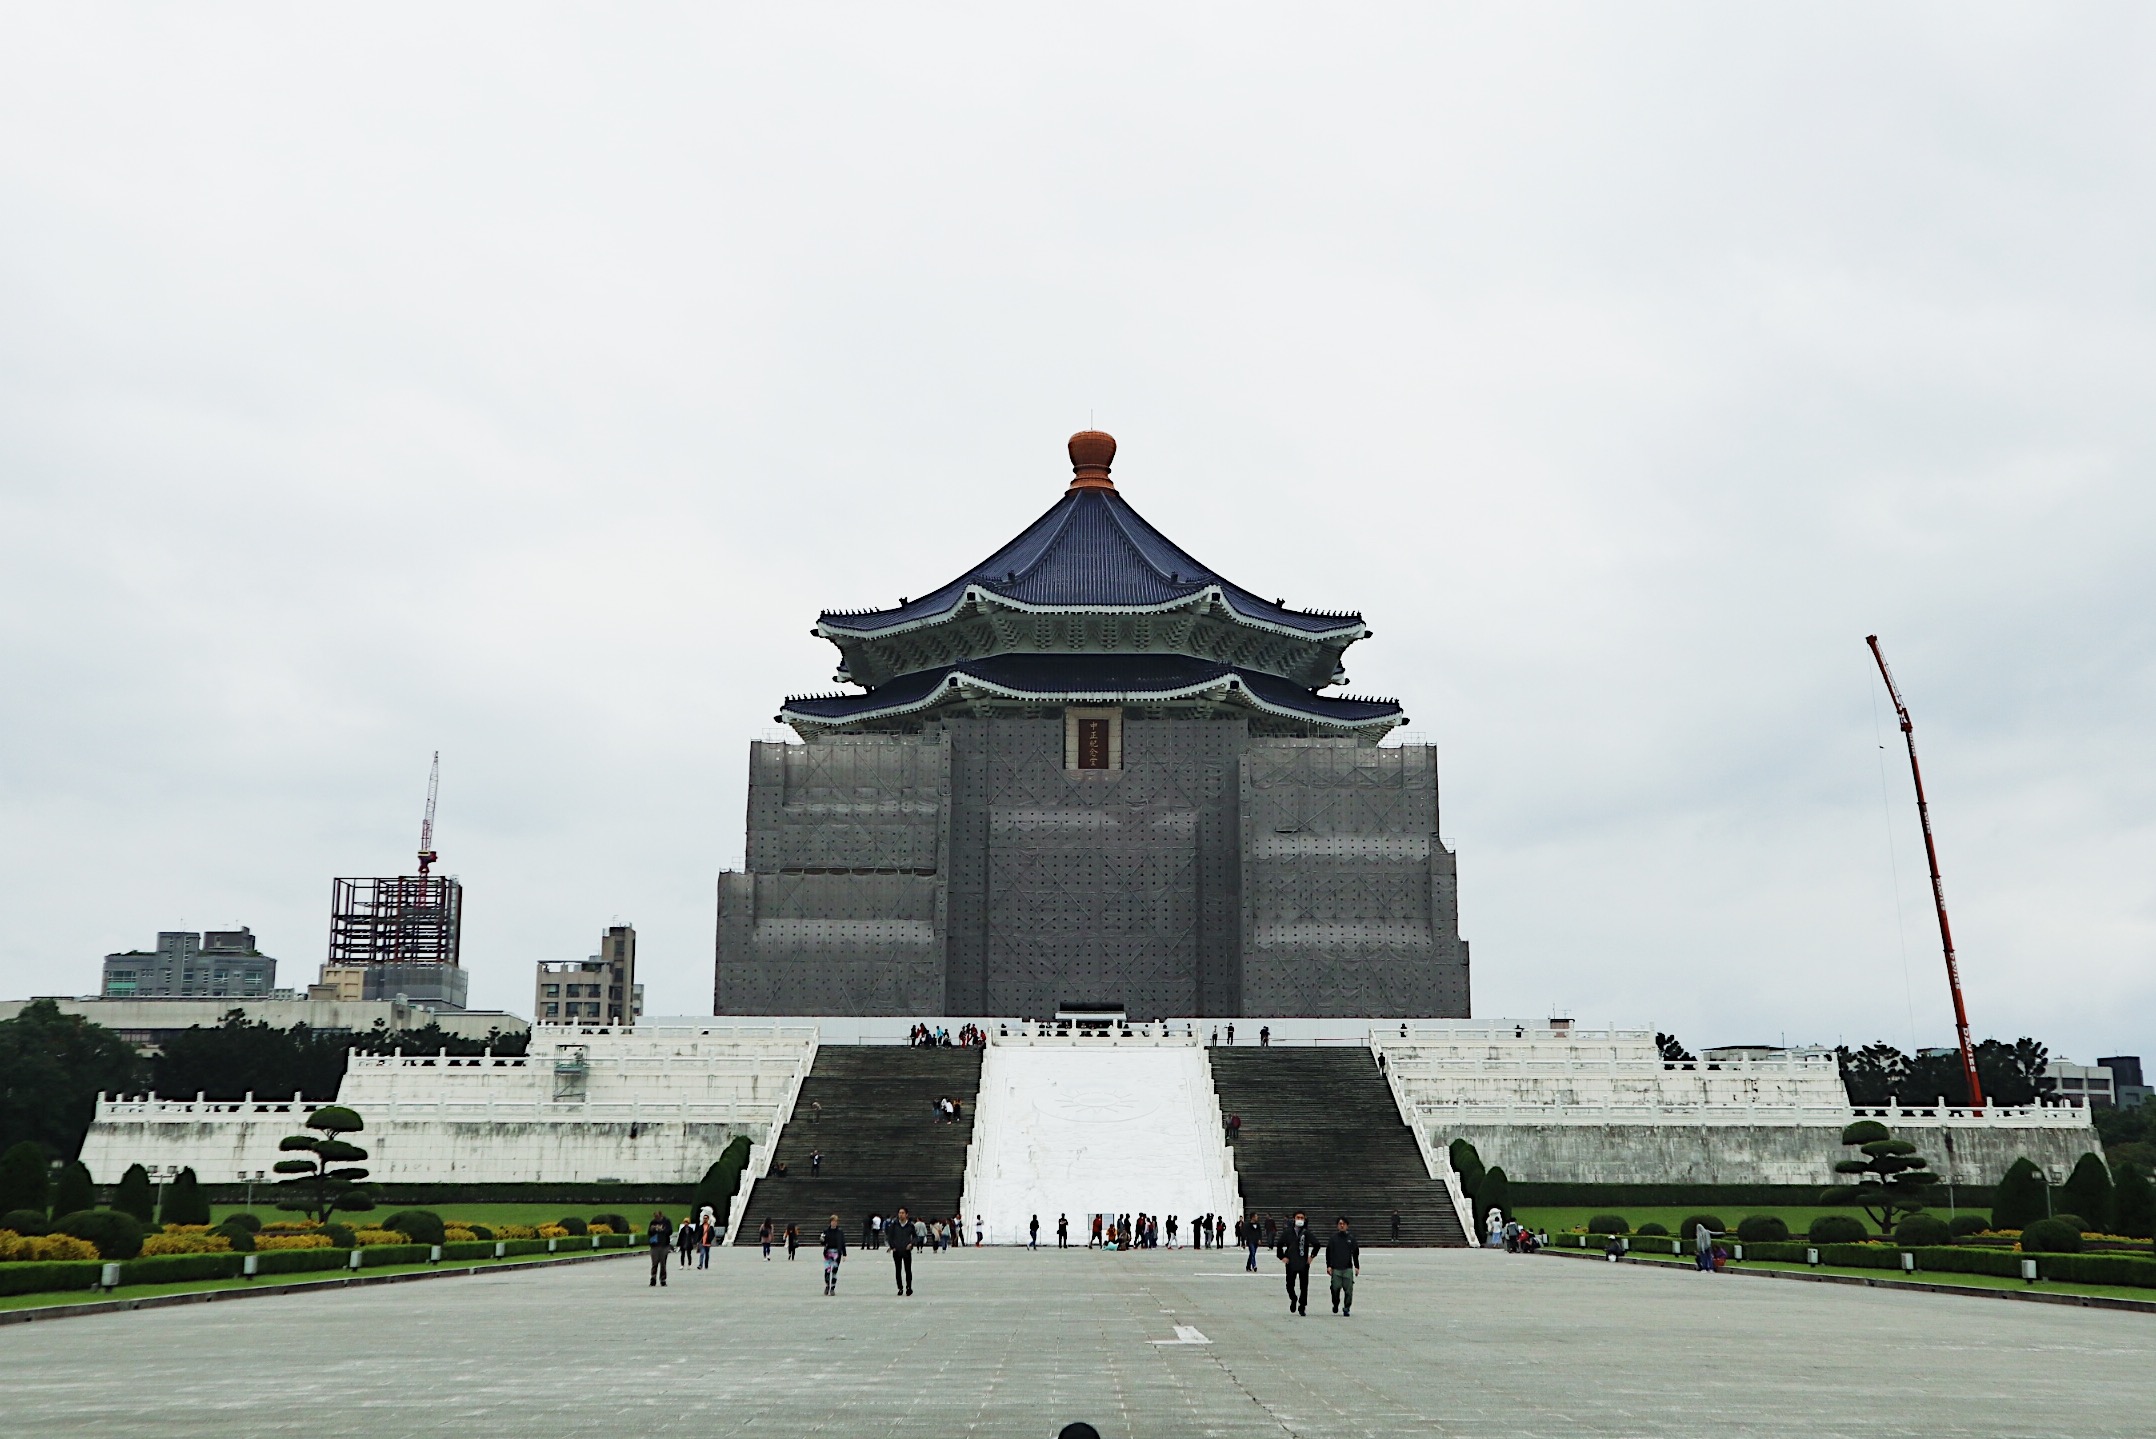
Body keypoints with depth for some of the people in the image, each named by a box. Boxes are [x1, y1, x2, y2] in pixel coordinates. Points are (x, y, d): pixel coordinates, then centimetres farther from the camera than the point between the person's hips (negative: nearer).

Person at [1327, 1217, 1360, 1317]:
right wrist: (1328, 1266, -3)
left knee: (1348, 1290, -5)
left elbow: (1356, 1253, 12)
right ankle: (1336, 1305, 22)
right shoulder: (1333, 1238, 4)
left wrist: (1357, 1266, 8)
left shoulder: (1351, 1238, 7)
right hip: (1336, 1268, -1)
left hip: (1348, 1268, 1)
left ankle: (1346, 1308, 4)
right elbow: (1328, 1252, 4)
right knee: (1335, 1288, -2)